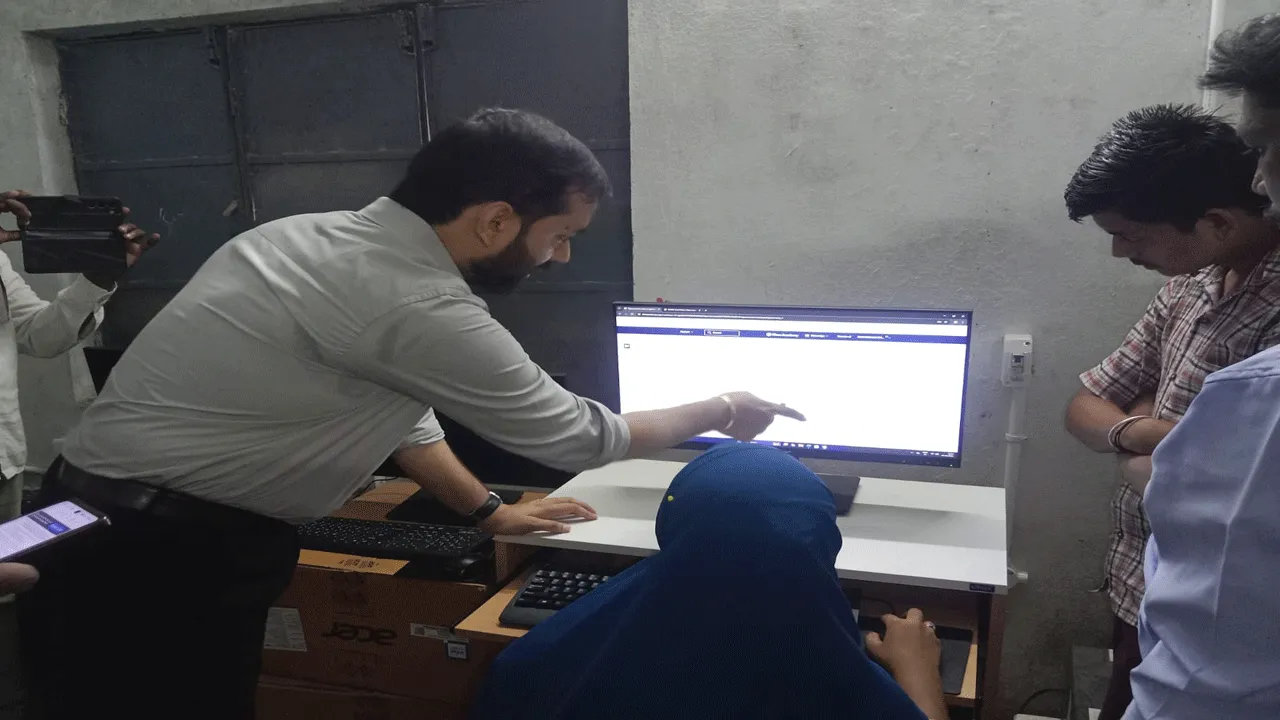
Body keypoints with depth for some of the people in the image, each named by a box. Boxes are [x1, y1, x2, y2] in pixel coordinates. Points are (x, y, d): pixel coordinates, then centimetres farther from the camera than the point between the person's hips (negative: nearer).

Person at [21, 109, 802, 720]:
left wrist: (488, 509, 20)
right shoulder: (418, 306, -26)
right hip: (153, 554, -9)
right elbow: (578, 436, -13)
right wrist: (722, 411, 3)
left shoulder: (335, 238, 4)